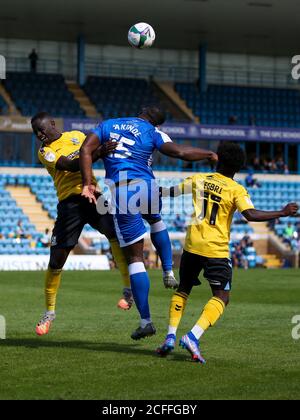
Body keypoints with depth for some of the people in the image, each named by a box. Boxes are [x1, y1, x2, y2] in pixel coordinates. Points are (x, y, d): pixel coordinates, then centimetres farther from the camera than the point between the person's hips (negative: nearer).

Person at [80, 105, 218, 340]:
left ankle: (146, 321, 2)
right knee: (155, 220, 39)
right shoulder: (152, 133, 6)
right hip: (146, 188, 0)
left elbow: (86, 149, 1)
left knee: (134, 257, 5)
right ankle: (168, 272, 26)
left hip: (120, 193, 0)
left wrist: (88, 184, -4)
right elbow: (180, 153, -8)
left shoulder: (108, 125, 15)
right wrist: (209, 154, 8)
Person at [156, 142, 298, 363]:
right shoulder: (236, 189, -6)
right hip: (217, 249, -4)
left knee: (183, 290, 20)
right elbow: (251, 215, -19)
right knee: (221, 297, 2)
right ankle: (193, 337, -16)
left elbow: (172, 191, 20)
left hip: (193, 245, 4)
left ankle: (170, 336, 10)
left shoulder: (198, 180, 6)